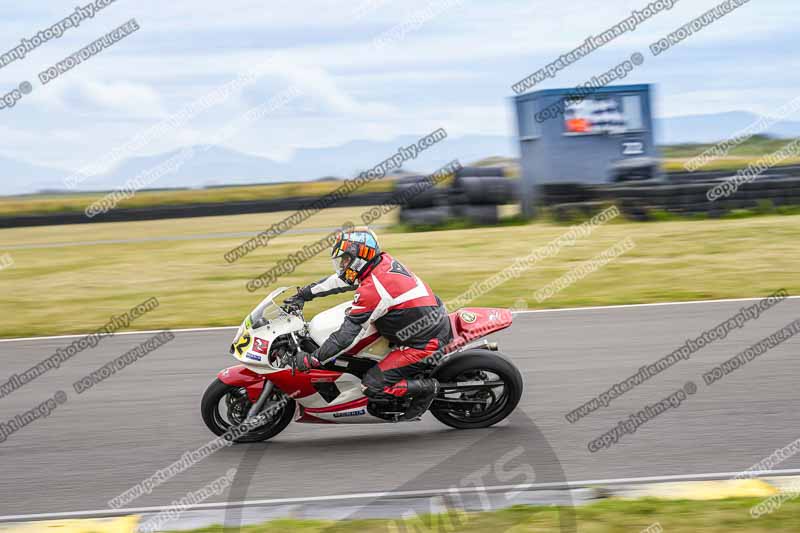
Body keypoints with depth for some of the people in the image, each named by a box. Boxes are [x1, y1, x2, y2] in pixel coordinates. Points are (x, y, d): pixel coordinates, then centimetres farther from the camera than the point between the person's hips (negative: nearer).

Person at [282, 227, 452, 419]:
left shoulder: (372, 290, -23)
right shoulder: (383, 261, 2)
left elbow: (347, 336, -21)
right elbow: (340, 279, 17)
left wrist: (311, 360, -14)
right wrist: (304, 294, 20)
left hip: (424, 344, -9)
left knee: (372, 386, -13)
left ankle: (427, 388, -3)